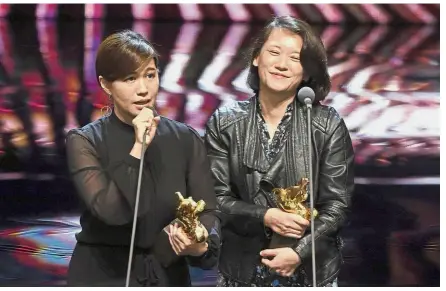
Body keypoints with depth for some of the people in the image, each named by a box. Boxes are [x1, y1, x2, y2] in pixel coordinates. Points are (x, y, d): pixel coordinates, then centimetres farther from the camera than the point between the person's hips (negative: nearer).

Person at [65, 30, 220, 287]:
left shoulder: (187, 140, -1)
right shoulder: (84, 142, -8)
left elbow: (206, 211, -6)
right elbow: (111, 211, -20)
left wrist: (203, 246, -25)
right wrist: (138, 148, -21)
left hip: (170, 274, 2)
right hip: (103, 275, -2)